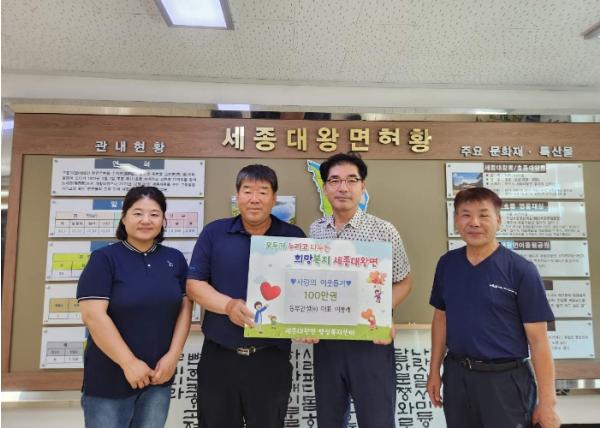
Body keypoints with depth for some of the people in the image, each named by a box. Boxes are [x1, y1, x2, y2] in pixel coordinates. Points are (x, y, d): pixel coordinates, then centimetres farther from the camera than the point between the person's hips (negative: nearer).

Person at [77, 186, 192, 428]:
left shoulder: (175, 259, 4)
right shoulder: (104, 258, -8)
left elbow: (185, 307, 4)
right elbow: (93, 315, -15)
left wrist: (173, 356, -6)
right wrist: (129, 363, -16)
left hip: (159, 376, 4)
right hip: (109, 379, -3)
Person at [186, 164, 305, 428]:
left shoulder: (294, 237, 0)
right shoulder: (214, 233, 1)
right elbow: (194, 283, -1)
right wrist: (229, 305, -18)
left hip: (272, 357, 0)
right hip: (219, 355, 1)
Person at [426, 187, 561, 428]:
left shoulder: (521, 270, -12)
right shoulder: (447, 264, 0)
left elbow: (538, 339, -11)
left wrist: (547, 402, -10)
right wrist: (435, 371, 8)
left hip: (505, 379, -4)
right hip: (456, 375, 4)